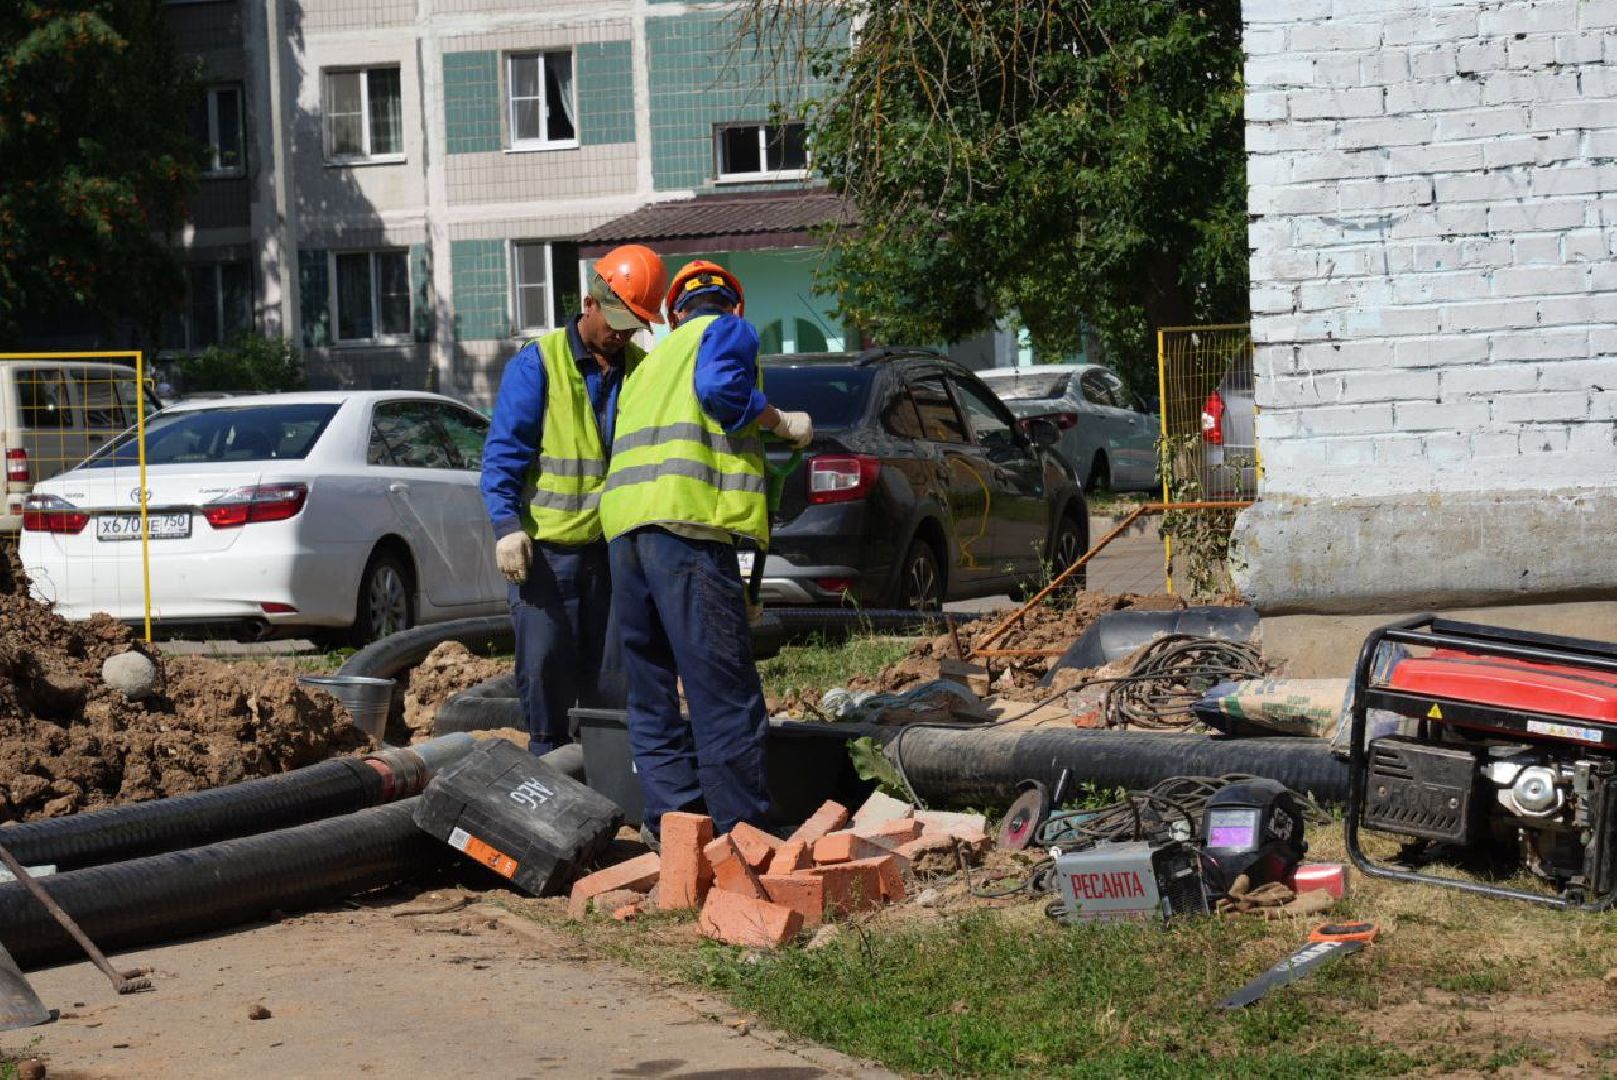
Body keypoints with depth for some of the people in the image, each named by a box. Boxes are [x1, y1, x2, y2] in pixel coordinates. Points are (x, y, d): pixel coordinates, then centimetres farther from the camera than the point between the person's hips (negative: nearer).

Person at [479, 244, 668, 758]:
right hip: (545, 546, -4)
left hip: (612, 545, 4)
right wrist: (507, 526, -18)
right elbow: (502, 453, -8)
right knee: (544, 662, -2)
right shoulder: (538, 364, -5)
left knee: (606, 668, 9)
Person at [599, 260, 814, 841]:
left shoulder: (652, 360, 32)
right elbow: (719, 385, -11)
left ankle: (669, 819, 9)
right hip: (686, 519, -7)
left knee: (652, 688, 12)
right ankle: (741, 829, -9)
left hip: (622, 523, 8)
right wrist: (780, 422, 2)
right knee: (723, 688, -7)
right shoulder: (727, 330, 11)